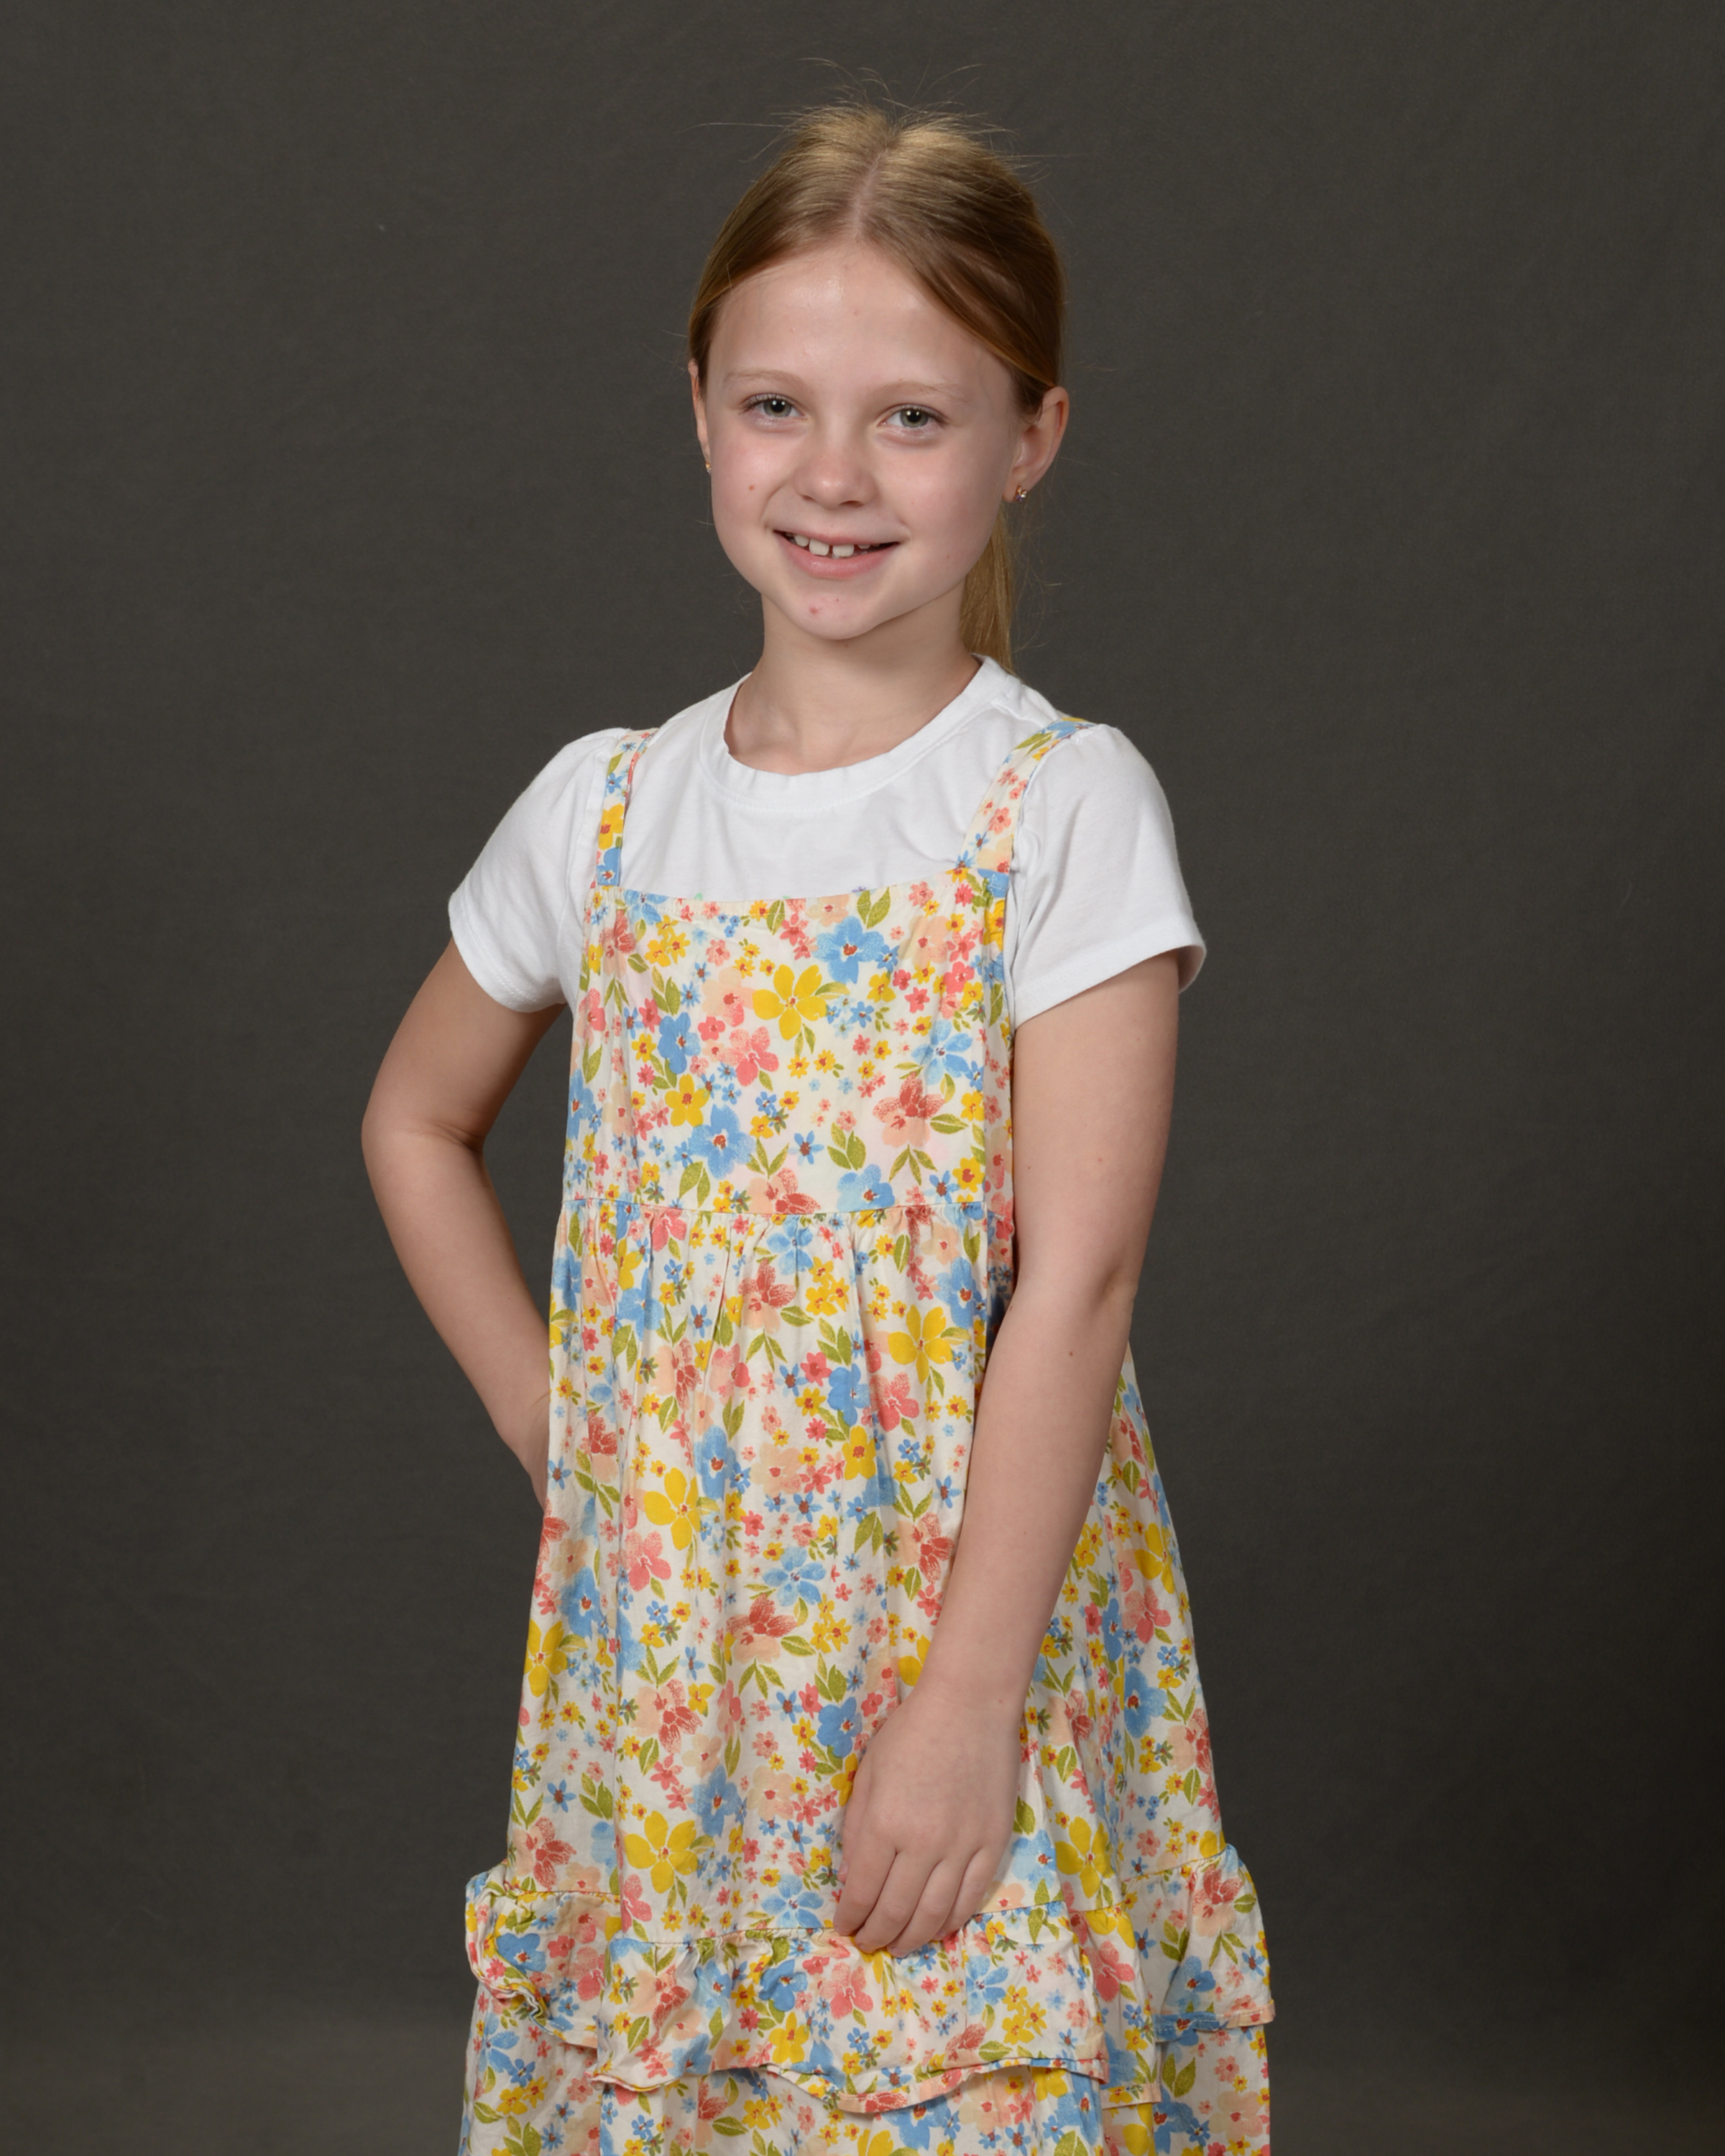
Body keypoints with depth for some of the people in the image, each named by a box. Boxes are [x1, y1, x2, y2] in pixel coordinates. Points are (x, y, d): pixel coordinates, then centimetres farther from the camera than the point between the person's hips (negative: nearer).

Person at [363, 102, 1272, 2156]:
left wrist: (966, 1706, -16)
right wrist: (544, 1424, 7)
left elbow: (1072, 1290, -14)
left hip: (969, 1595, -3)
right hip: (663, 1625, 4)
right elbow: (417, 1122, 18)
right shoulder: (604, 808, 3)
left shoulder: (1065, 808, -10)